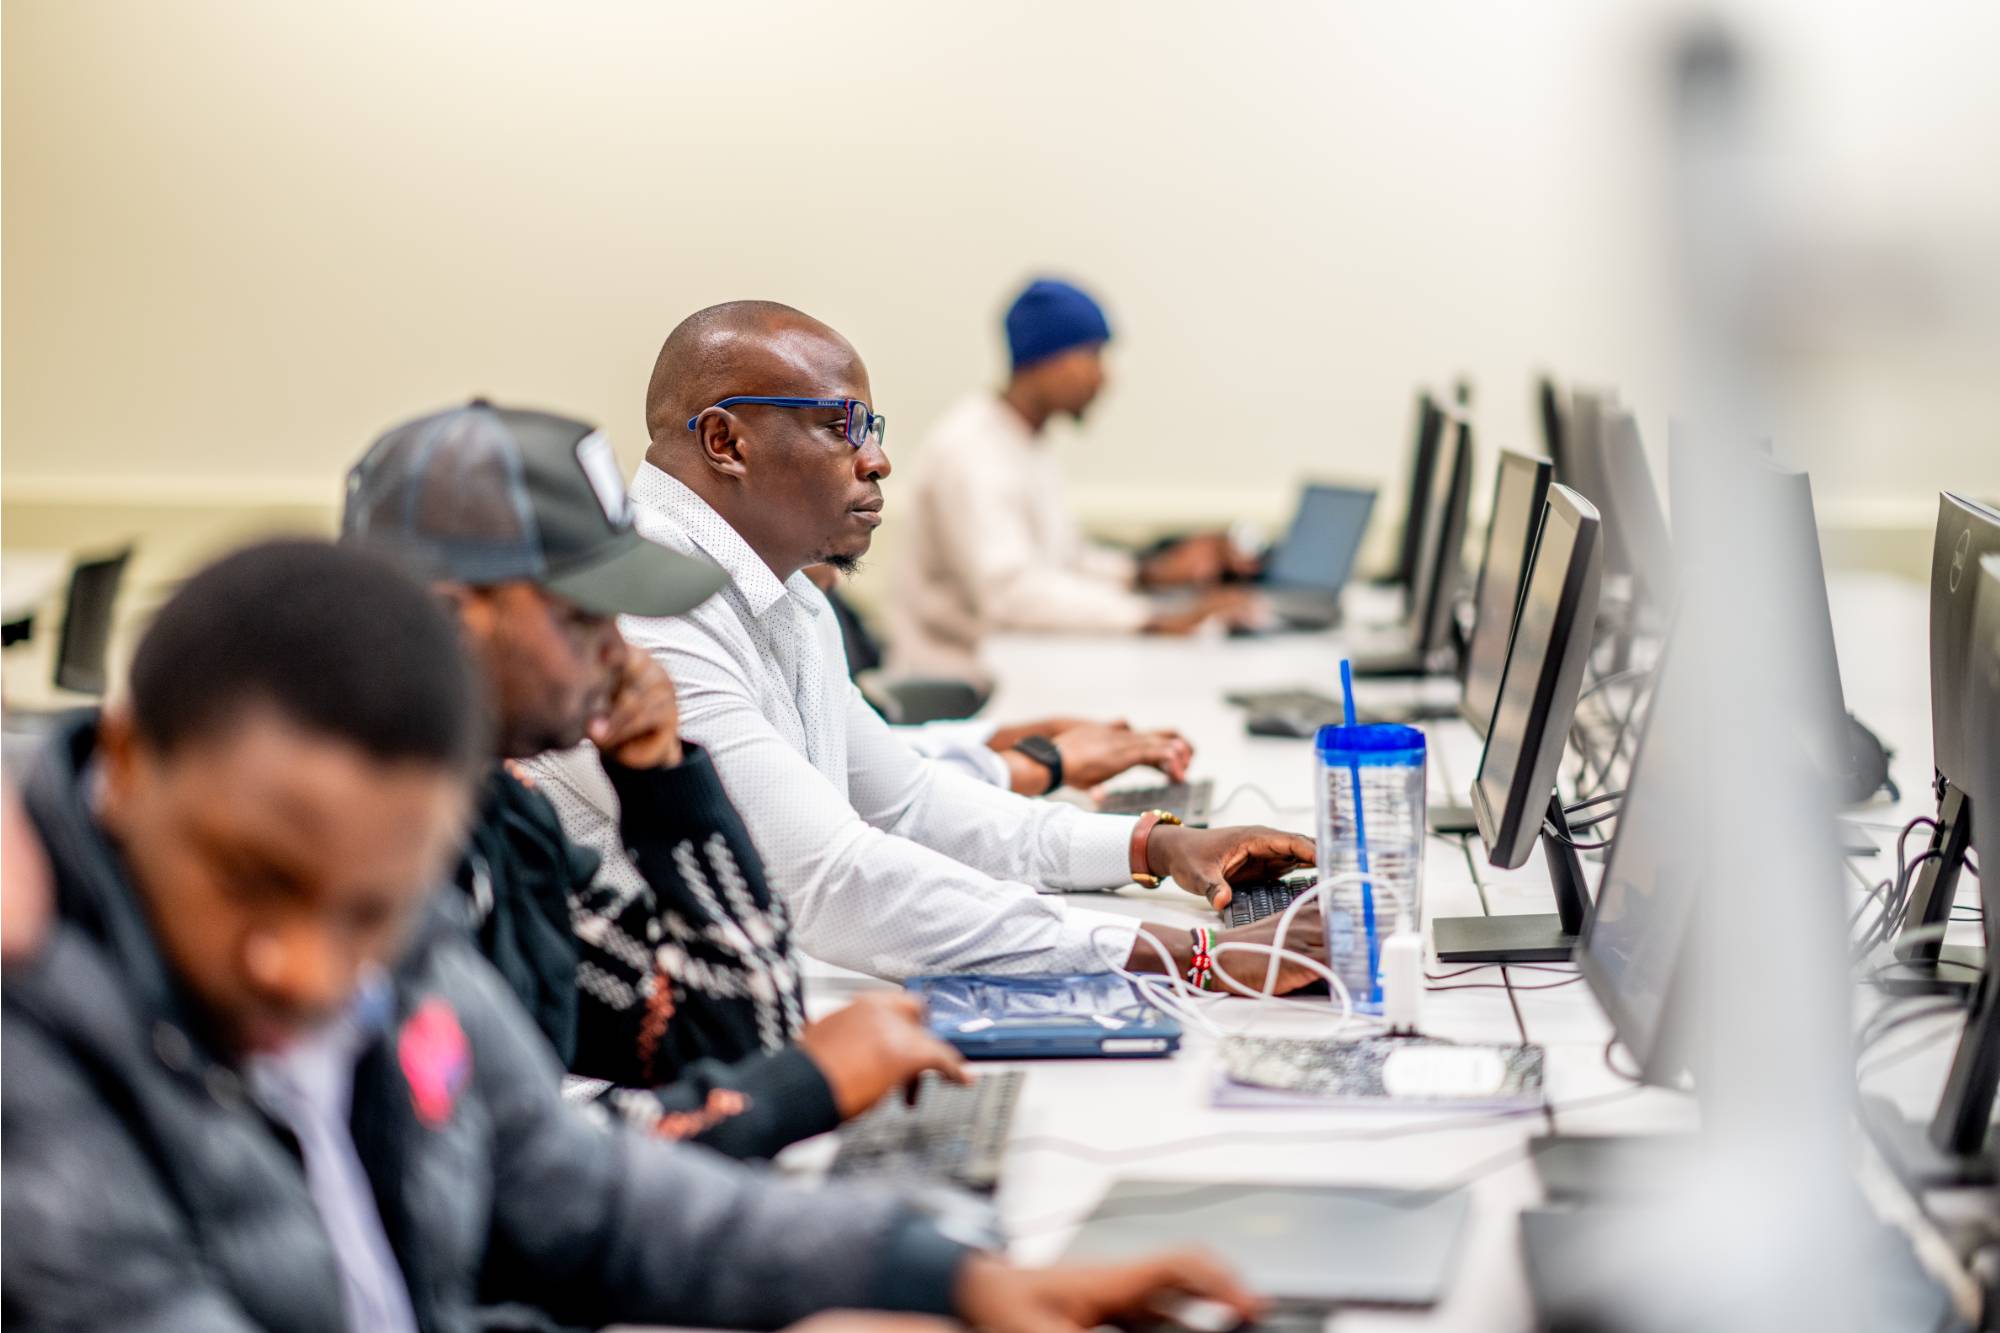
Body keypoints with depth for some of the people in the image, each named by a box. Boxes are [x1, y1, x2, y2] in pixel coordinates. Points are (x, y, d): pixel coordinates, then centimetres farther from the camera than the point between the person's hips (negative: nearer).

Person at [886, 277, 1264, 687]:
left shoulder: (1030, 440, 13)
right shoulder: (967, 450, -19)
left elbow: (1063, 560, 18)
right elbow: (1010, 591, -30)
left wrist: (1153, 572, 0)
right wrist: (1159, 618, -34)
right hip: (960, 683, -9)